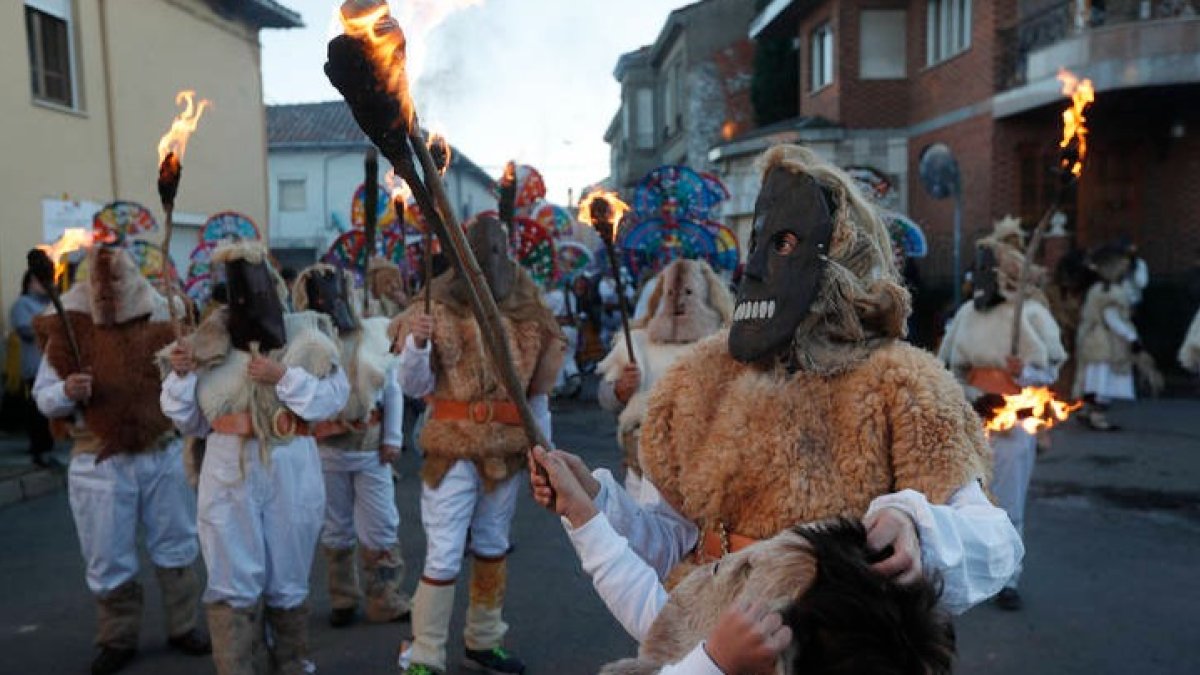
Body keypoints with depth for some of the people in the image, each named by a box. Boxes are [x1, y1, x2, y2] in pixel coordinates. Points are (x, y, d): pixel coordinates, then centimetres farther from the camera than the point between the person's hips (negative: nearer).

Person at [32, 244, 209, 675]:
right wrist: (66, 392, -21)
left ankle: (183, 627, 30)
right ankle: (118, 639, 29)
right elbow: (42, 397, 1)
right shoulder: (70, 331, -2)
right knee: (109, 560, 9)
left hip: (163, 456, 1)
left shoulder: (162, 326, 0)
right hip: (99, 463, -1)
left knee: (176, 548, 13)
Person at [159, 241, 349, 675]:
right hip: (228, 471, 1)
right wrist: (182, 375, -5)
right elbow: (190, 420, 11)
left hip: (290, 470, -1)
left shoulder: (304, 334, -1)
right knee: (232, 582, 1)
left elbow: (336, 397, -10)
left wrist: (283, 376, -19)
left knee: (288, 579, 14)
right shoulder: (210, 342, 6)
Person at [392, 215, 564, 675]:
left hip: (508, 448, 4)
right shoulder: (439, 310, -6)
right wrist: (417, 344, -26)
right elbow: (414, 387, -8)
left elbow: (538, 391, 9)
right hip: (453, 448, -4)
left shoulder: (526, 314, 4)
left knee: (493, 546, 16)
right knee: (444, 555, -4)